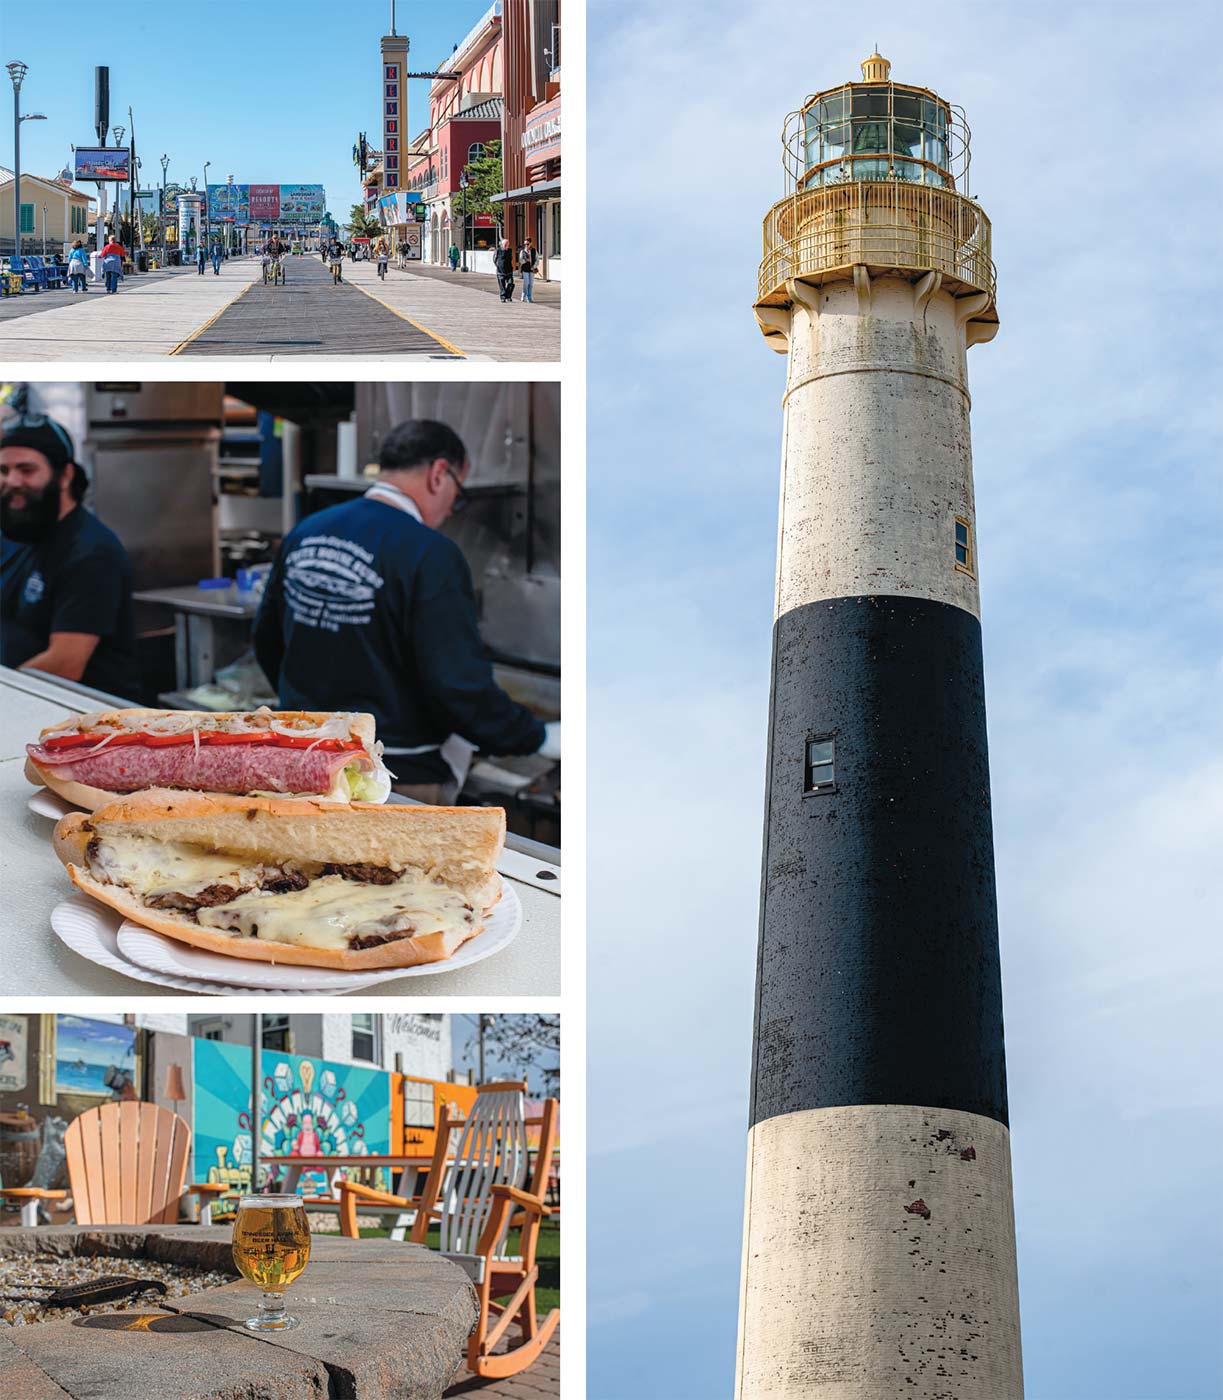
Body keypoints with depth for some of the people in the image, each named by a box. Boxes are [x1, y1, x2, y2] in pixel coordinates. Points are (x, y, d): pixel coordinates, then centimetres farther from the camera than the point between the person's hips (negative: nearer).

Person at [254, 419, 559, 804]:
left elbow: (267, 642, 15)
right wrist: (542, 740, -9)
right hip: (400, 781, -7)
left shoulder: (303, 534, 4)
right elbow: (461, 686, -21)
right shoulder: (430, 555, -18)